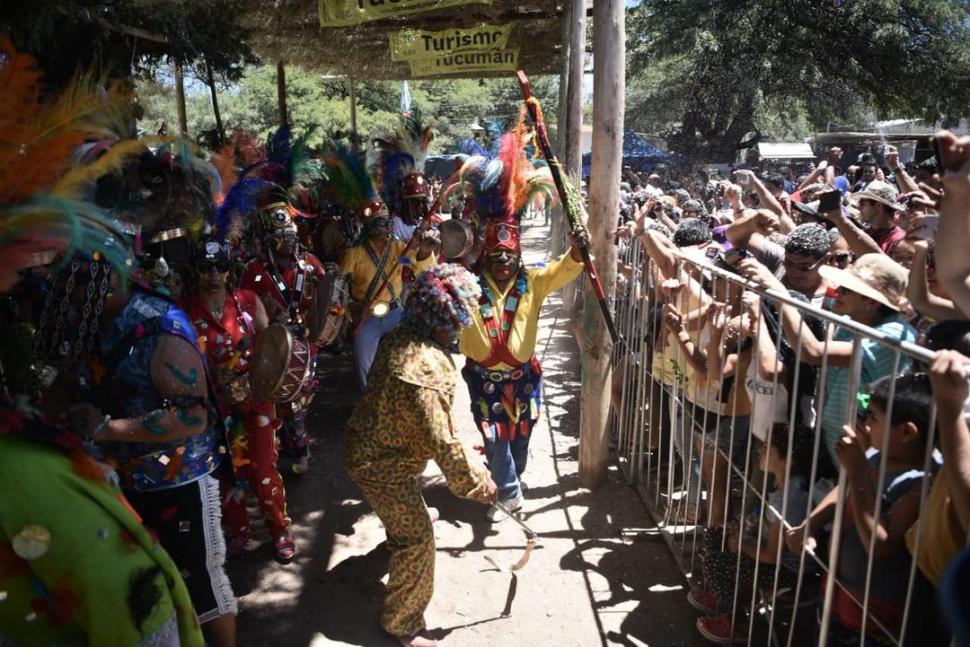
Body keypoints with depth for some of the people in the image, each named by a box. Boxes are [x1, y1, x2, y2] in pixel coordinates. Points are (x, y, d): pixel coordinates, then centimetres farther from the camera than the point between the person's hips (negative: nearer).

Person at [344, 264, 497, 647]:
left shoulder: (402, 337, -8)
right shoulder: (424, 369, -37)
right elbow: (441, 443, -32)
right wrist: (477, 484, -19)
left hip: (373, 444, 10)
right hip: (379, 464, -10)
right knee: (417, 538, 2)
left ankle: (397, 534, 70)